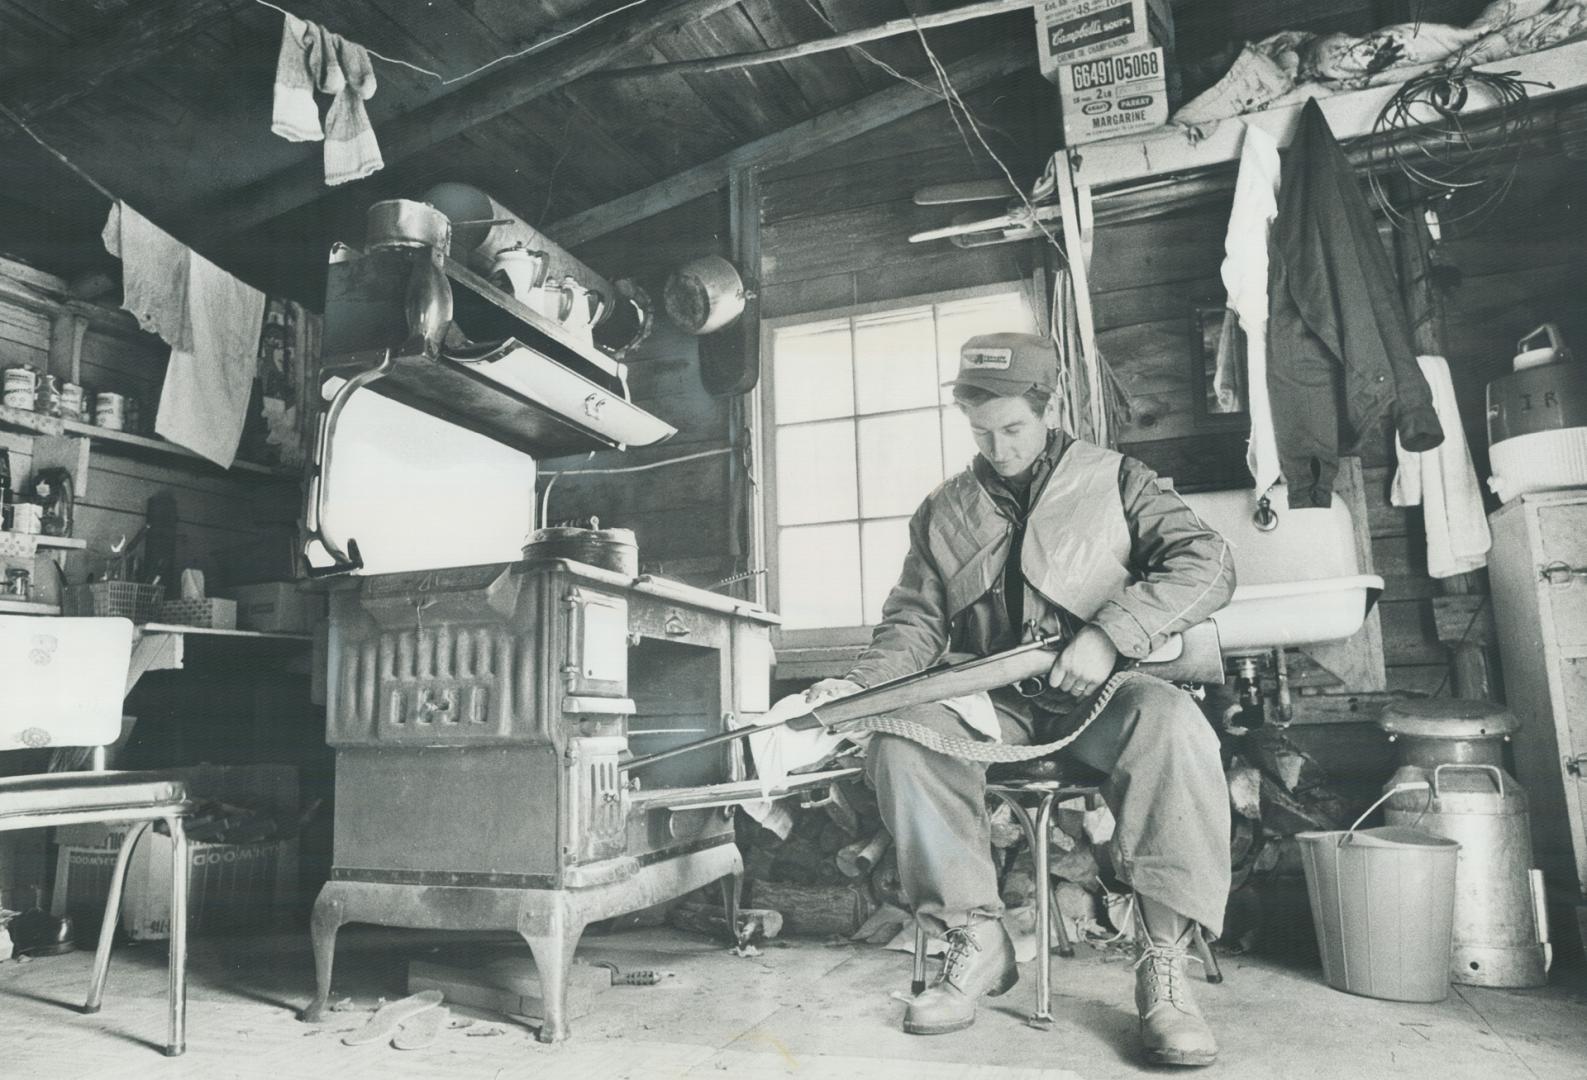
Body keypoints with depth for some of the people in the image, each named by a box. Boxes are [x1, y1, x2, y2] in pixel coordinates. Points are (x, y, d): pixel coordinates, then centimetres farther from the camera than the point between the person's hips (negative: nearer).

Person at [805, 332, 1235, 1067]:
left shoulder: (1115, 482, 6)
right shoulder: (943, 513, 13)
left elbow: (1207, 564, -5)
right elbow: (915, 621, 9)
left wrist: (1110, 633, -20)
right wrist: (859, 684, -12)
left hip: (1099, 691, -2)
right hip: (992, 702, 2)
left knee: (1172, 722, -34)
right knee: (901, 733, -26)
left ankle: (1164, 962, -24)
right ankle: (975, 940, -16)